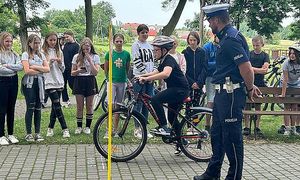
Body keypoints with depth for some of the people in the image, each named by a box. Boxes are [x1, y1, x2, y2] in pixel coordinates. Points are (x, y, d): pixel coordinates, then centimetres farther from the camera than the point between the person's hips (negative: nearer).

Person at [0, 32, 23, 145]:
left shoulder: (14, 54, 11)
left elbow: (20, 66, -3)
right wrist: (14, 69, -5)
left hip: (13, 81, 5)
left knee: (11, 108, 10)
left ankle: (11, 134, 18)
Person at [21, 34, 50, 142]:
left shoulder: (41, 55, 13)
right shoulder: (25, 55, -1)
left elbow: (47, 69, 2)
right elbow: (27, 71, -13)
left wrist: (35, 67, -9)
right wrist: (41, 70, -4)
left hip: (39, 83, 4)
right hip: (29, 83, -4)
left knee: (38, 108, 4)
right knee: (30, 108, -5)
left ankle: (37, 133, 9)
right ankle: (28, 134, 2)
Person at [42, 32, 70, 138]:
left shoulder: (59, 52, 12)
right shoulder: (43, 52, -2)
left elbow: (63, 69, 13)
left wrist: (60, 63, -7)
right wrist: (50, 62, -19)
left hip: (59, 82, 5)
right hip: (49, 82, -5)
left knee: (55, 106, 6)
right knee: (57, 105, -9)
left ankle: (50, 128, 17)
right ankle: (65, 129, -7)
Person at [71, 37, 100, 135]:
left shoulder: (95, 57, 1)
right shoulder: (77, 57, 4)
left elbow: (95, 72, -10)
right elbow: (72, 73, 5)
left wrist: (90, 60, -15)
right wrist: (78, 71, -16)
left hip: (90, 81, -1)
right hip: (79, 81, 1)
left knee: (89, 106, 5)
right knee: (79, 106, 3)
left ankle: (88, 126, 16)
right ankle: (79, 126, 13)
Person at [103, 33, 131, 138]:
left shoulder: (126, 54, 4)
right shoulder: (110, 54, 0)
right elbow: (106, 69, 9)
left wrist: (127, 79, 10)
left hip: (122, 82, 2)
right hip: (112, 81, -2)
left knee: (118, 106, 9)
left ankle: (115, 130, 18)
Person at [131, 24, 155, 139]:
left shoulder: (150, 46, 16)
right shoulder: (136, 45, -3)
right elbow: (137, 62, -11)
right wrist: (147, 74, -14)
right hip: (139, 77, -6)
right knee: (139, 103, -4)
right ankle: (137, 129, 4)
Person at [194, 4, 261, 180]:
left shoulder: (231, 39, -18)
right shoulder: (227, 37, 15)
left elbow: (246, 68, -23)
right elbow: (245, 68, 21)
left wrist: (249, 88, -8)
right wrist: (250, 86, 18)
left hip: (231, 94, -11)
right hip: (223, 93, 11)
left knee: (232, 137, -1)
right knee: (217, 133, 18)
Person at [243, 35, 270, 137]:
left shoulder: (265, 56, 4)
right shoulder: (248, 54, 3)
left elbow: (265, 70, -9)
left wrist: (252, 69, -11)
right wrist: (259, 70, -12)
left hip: (259, 84, 1)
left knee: (258, 106, 7)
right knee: (247, 106, -1)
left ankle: (257, 128, 14)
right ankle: (247, 127, 4)